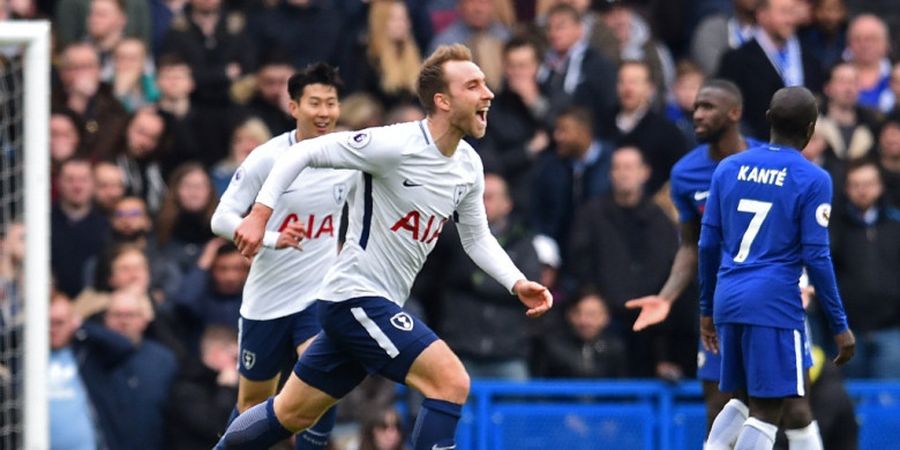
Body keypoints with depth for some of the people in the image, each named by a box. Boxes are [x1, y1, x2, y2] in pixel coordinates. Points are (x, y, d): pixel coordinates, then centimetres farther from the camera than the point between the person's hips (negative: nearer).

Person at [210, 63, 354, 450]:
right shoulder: (267, 157, -13)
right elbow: (222, 218, -15)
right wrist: (273, 239, -29)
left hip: (321, 294, 1)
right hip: (266, 298, -1)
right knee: (253, 402, 12)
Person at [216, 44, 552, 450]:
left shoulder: (469, 166, 5)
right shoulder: (395, 145, -20)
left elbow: (477, 238, 18)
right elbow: (304, 153, -13)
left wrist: (518, 284, 3)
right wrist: (260, 214, -19)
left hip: (379, 309, 9)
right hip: (355, 297, -9)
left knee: (291, 415, 16)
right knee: (451, 382, -19)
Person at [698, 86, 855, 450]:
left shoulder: (729, 168, 10)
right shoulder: (813, 180, -5)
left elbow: (708, 244, 11)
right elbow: (816, 257, -8)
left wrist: (707, 308, 21)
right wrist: (840, 326, -2)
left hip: (728, 301, 6)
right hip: (775, 305, -6)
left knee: (743, 399, 20)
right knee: (766, 410, -3)